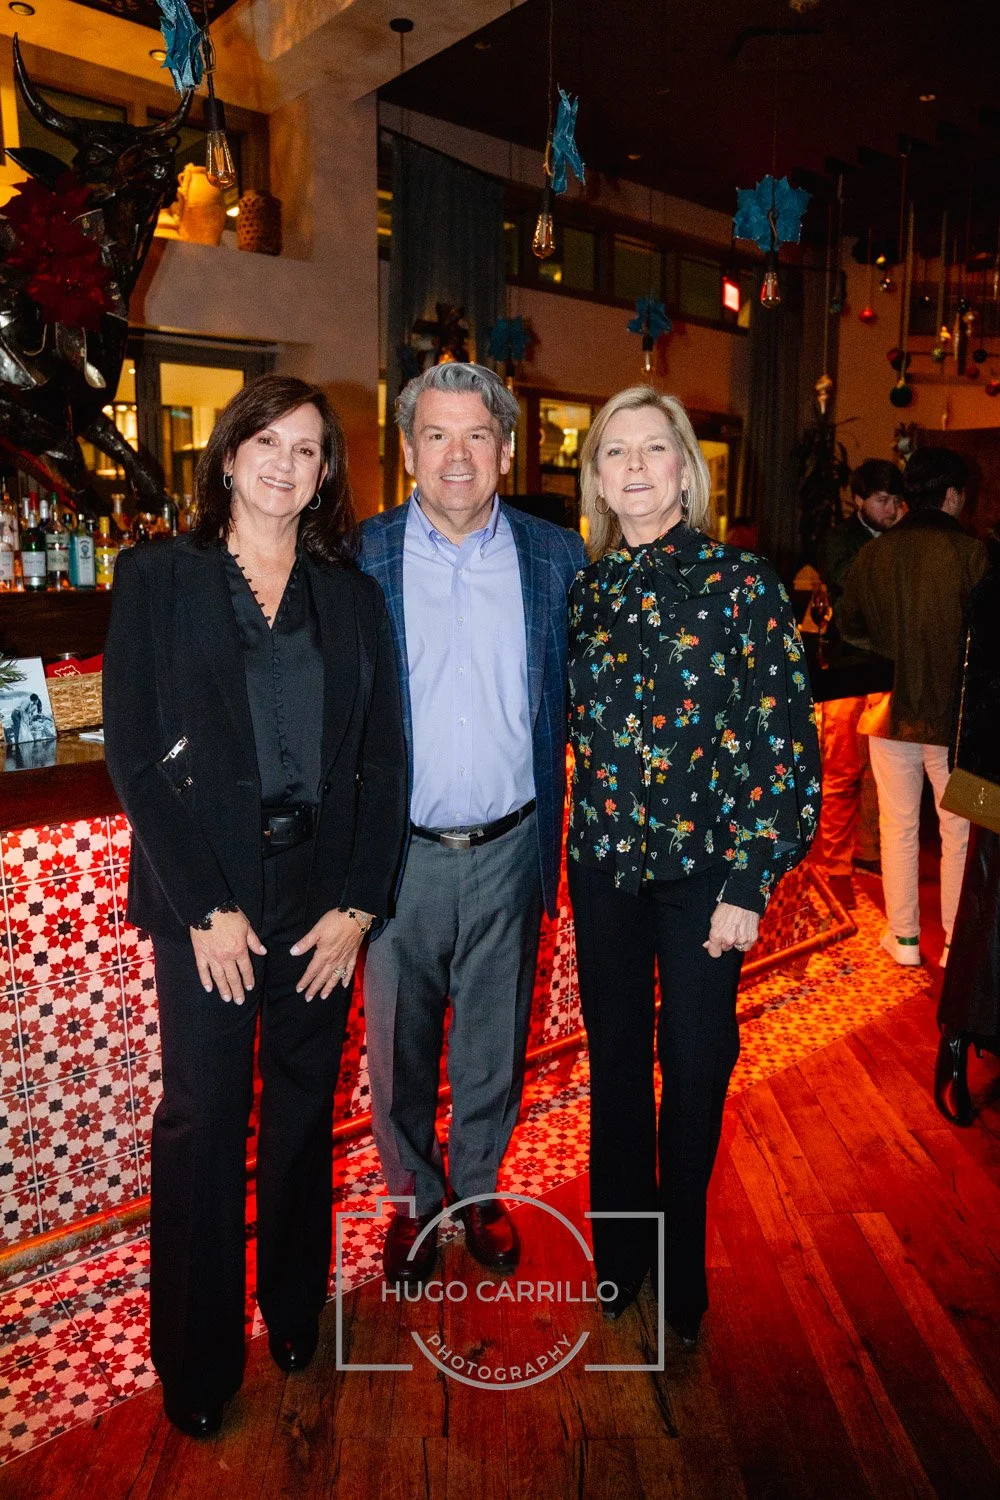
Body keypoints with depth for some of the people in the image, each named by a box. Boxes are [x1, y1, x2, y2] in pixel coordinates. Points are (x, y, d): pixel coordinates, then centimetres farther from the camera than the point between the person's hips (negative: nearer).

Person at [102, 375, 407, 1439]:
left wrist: (358, 904, -6)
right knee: (202, 1119, 6)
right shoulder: (157, 578, -1)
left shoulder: (350, 594, 6)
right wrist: (206, 906, -11)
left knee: (304, 1107, 15)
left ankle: (296, 1312, 37)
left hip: (324, 891, 3)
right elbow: (132, 752, -6)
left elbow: (385, 756, 3)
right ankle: (196, 1357, 27)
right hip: (206, 896, -2)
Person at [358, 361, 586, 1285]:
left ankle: (479, 1186, 43)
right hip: (400, 851, -1)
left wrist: (556, 826, 0)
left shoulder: (557, 558, 0)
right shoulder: (360, 558, -4)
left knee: (495, 1042, 18)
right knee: (399, 1043, 15)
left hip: (509, 851, 1)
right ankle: (414, 1197, 41)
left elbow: (578, 699, 7)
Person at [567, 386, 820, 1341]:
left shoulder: (742, 584, -8)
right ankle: (618, 1253, 38)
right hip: (604, 863, 3)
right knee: (615, 1061, 16)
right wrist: (552, 856, 6)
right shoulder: (584, 591, 3)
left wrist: (749, 885, -12)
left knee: (696, 1066, 10)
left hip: (701, 867, -3)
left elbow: (787, 740, -10)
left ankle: (681, 1264, 35)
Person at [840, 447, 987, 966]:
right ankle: (957, 941, 18)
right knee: (959, 832, 10)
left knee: (898, 827, 12)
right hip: (953, 713, -3)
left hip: (892, 710, 3)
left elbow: (851, 627, 8)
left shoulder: (872, 554, -2)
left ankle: (903, 937, 20)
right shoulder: (972, 553, -12)